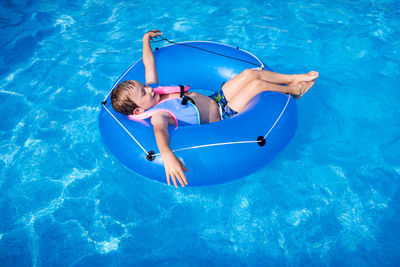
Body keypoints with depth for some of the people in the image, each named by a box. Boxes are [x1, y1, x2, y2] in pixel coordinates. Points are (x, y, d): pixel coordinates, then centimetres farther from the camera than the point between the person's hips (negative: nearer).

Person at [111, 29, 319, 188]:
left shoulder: (152, 91, -5)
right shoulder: (157, 116, -28)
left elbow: (148, 63, 7)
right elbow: (160, 131, -50)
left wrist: (146, 39, 17)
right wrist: (167, 155, -71)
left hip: (215, 99, 9)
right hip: (221, 118, -8)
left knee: (250, 73, 2)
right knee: (257, 84, -10)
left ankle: (293, 78, 24)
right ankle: (293, 91, 20)